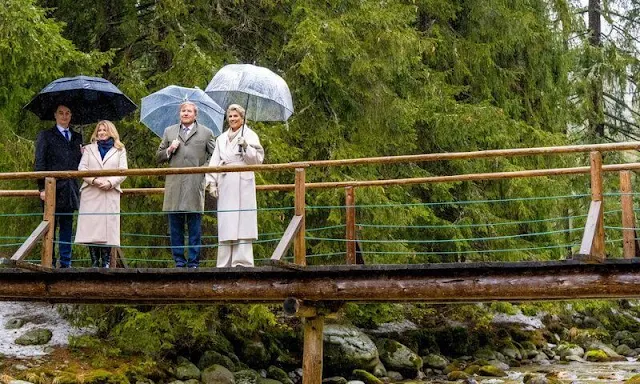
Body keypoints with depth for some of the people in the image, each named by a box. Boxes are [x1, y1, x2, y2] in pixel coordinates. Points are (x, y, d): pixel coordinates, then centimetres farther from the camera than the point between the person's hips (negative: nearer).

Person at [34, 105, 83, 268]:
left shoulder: (77, 137, 16)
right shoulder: (45, 136, 4)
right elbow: (39, 163, -2)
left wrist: (83, 155, -4)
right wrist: (42, 188, -10)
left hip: (70, 190, 4)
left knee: (67, 227, 5)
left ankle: (65, 263, 8)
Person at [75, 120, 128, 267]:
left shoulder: (119, 150, 14)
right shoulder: (89, 149, 19)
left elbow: (123, 171, 4)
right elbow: (82, 168, 7)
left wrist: (110, 182, -13)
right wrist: (94, 180, -11)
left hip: (110, 194, -1)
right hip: (91, 194, 1)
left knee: (108, 227, -8)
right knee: (91, 227, -5)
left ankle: (106, 263, -6)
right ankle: (94, 262, -2)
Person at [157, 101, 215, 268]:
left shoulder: (206, 133, 10)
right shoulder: (169, 132, 17)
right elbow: (158, 157, 18)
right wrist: (169, 150, -1)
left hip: (195, 186, -2)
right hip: (174, 187, 2)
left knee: (194, 228, 0)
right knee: (175, 228, 3)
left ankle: (193, 262, 4)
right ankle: (179, 261, 9)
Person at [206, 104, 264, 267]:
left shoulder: (250, 135, 7)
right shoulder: (222, 138, 18)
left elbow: (258, 159, 0)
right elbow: (214, 162, 14)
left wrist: (246, 147, -15)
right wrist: (212, 183, 5)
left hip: (242, 185, -4)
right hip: (225, 185, 4)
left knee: (242, 222, -9)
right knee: (225, 224, 2)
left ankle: (243, 262, -10)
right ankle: (225, 264, 4)